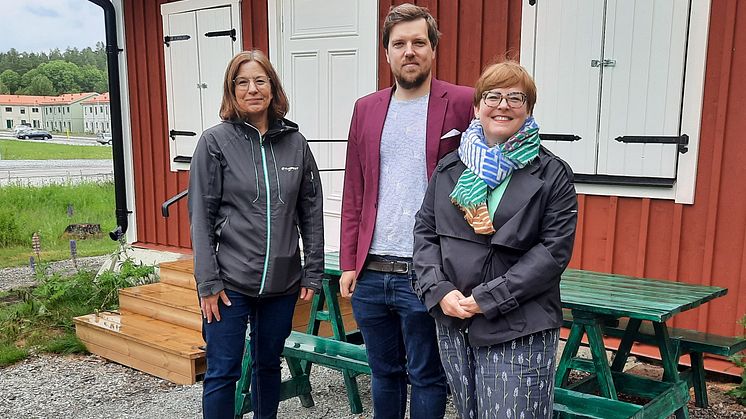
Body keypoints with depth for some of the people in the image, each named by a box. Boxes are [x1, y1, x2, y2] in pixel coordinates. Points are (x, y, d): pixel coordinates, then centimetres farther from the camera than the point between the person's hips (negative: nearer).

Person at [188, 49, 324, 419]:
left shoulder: (295, 143, 3)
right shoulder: (215, 142, -5)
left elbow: (311, 212, 6)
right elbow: (201, 216, -6)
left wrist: (312, 273, 4)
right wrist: (208, 282, -10)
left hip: (282, 282, 3)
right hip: (229, 283, -3)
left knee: (268, 365, 18)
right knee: (223, 373, 5)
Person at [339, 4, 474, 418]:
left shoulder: (462, 104, -4)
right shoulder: (366, 108, 9)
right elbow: (353, 194, 10)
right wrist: (349, 264, 7)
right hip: (370, 273, 4)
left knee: (426, 378, 9)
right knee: (384, 373, 19)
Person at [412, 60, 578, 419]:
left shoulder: (551, 174, -3)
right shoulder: (450, 167, 9)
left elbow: (554, 249, -9)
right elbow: (425, 231, 8)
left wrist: (488, 298, -14)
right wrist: (439, 291, -8)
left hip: (518, 331, -4)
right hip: (453, 324, 4)